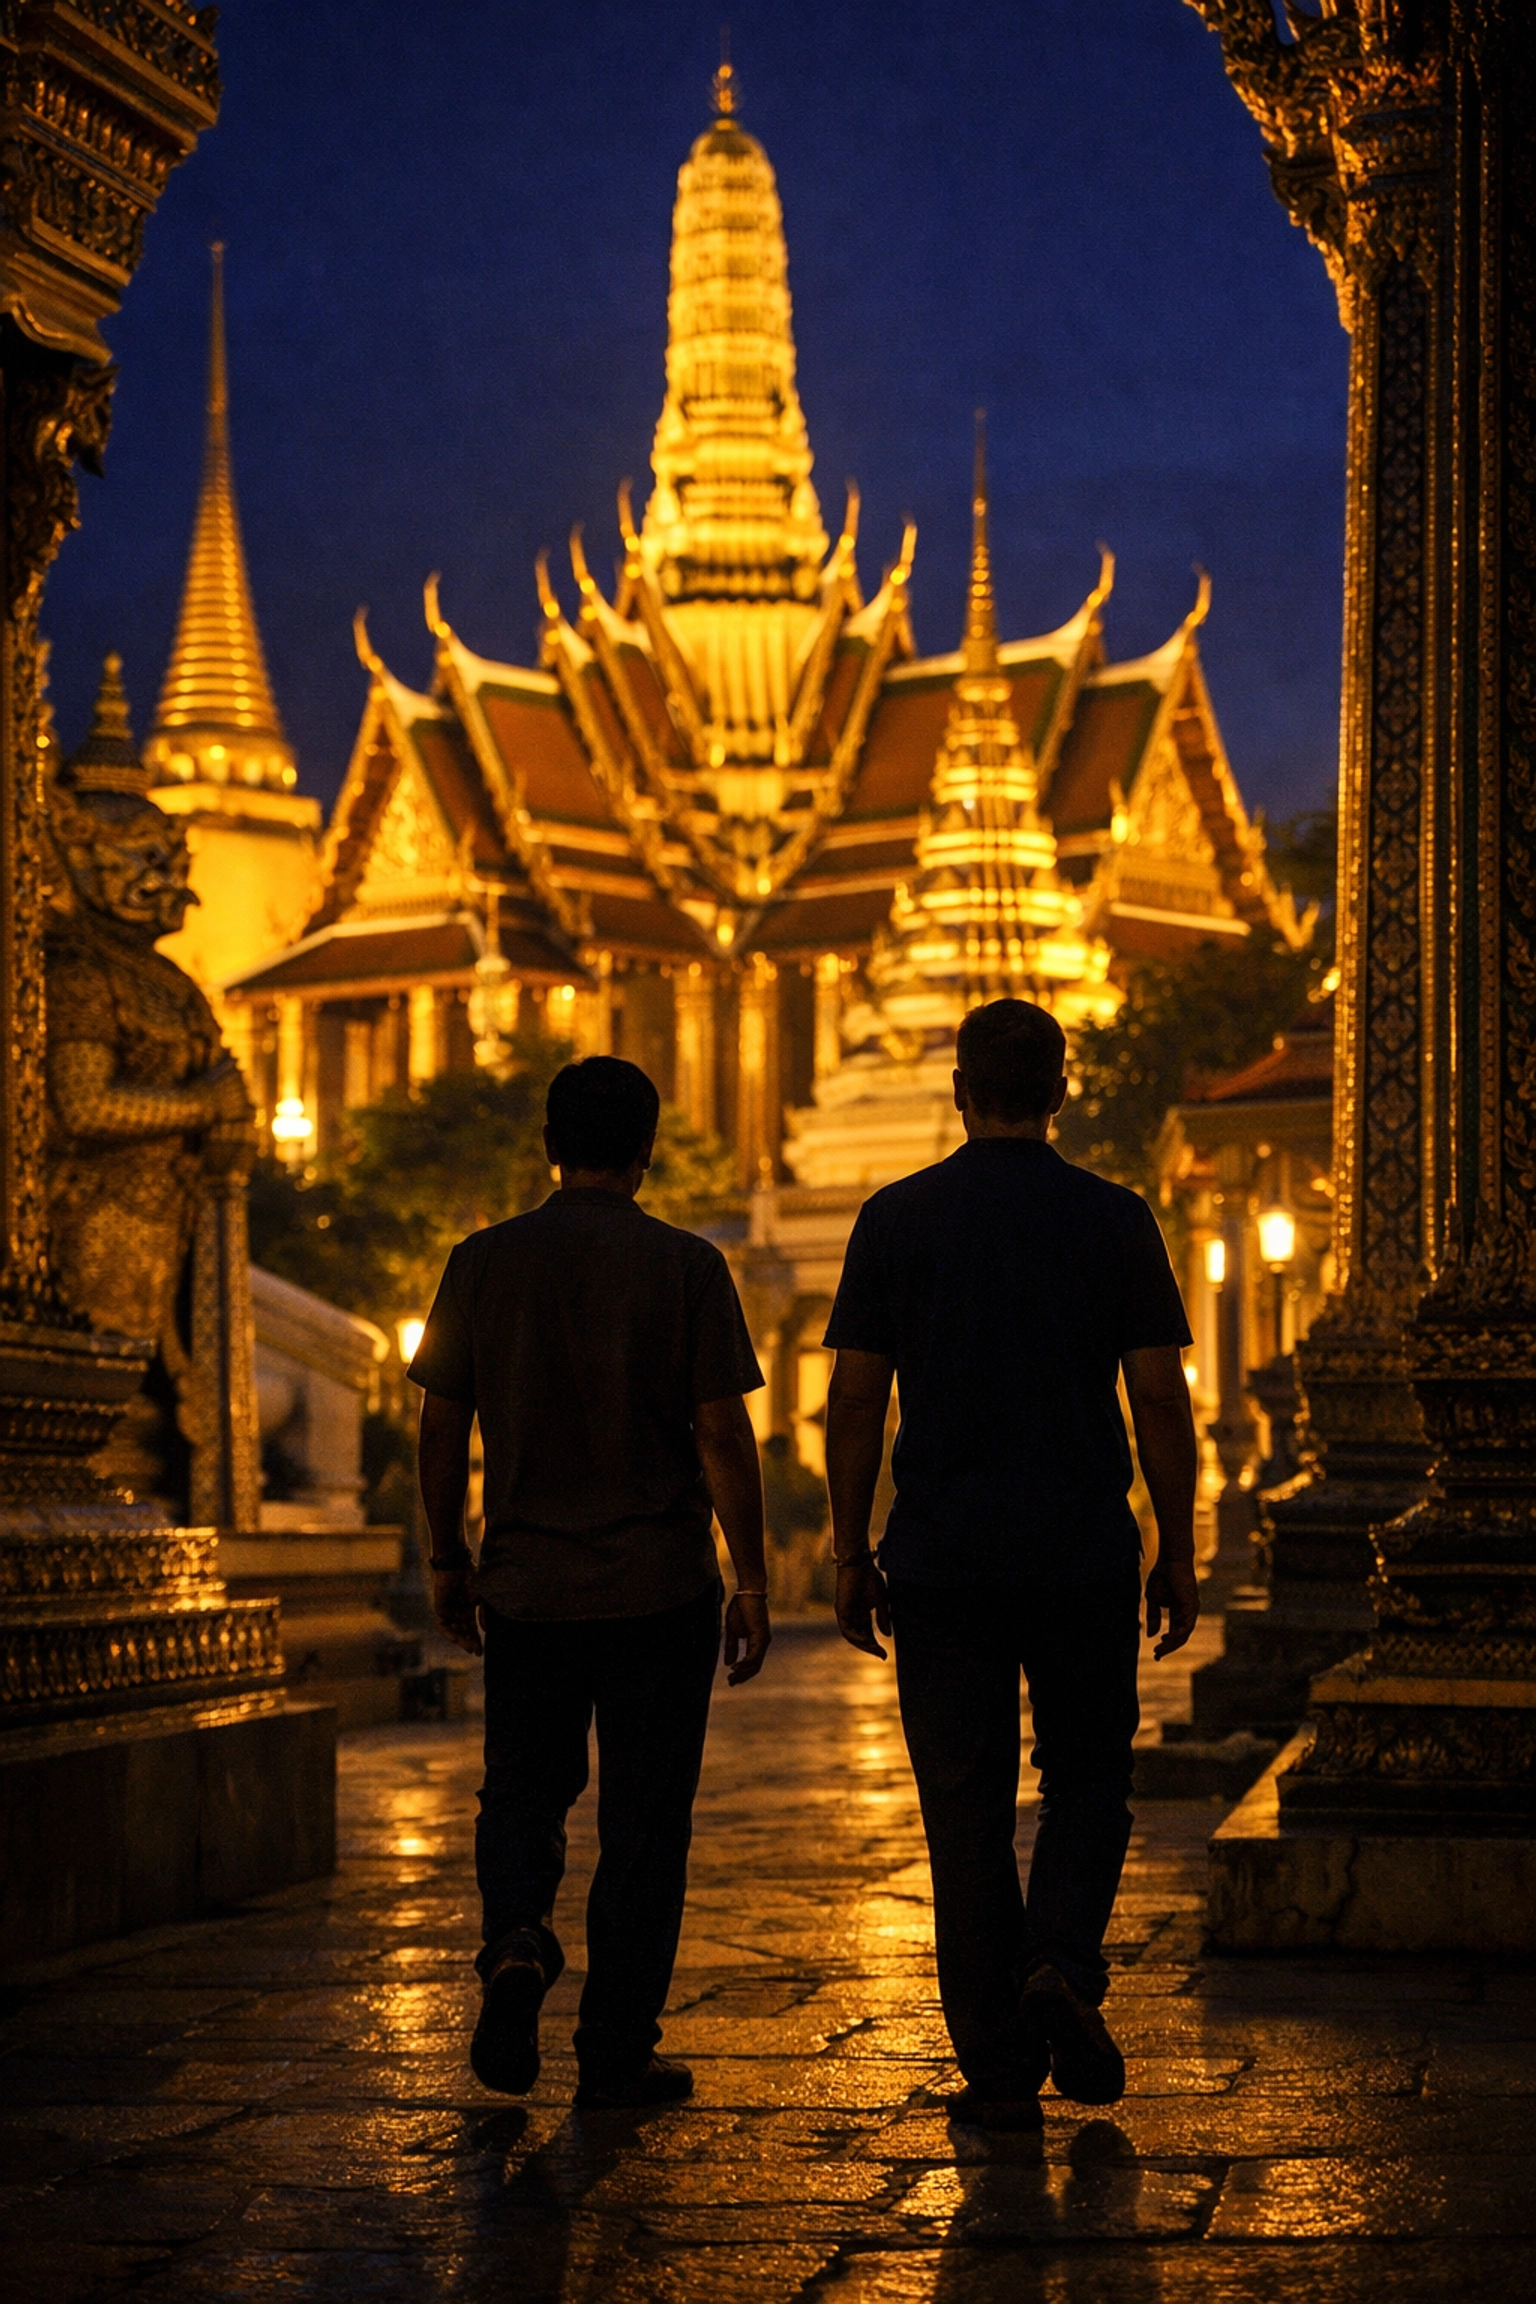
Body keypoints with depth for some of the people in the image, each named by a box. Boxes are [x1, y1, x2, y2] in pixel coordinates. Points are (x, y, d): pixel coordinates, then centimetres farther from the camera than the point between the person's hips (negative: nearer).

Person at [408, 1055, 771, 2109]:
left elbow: (443, 1428, 4)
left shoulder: (484, 1262, 1)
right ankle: (618, 2050, 8)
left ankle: (516, 1940, -10)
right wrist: (753, 1582, -1)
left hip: (528, 1584, 2)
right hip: (662, 1585, -2)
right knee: (644, 1822, 7)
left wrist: (448, 1559, 16)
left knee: (525, 1791, 17)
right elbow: (724, 1437, -8)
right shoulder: (686, 1266, -5)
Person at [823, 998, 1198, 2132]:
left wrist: (850, 1553, 8)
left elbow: (855, 1402, 0)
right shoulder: (1114, 1219, 0)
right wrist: (1178, 1554, 6)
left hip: (941, 1558, 0)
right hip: (1083, 1550, 0)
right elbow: (1162, 1402, -1)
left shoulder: (896, 1219, 1)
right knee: (1087, 1775, 16)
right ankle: (1064, 1966, -9)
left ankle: (999, 2070, 6)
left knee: (967, 1805, 6)